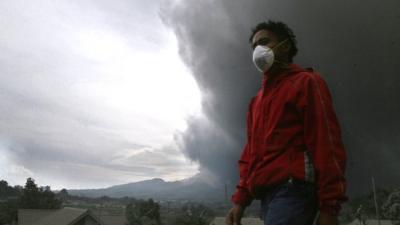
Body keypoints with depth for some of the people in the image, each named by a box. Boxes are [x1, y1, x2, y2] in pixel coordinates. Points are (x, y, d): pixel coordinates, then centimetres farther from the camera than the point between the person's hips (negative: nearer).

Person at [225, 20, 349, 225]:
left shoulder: (305, 82, 2)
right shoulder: (257, 100, 23)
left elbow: (326, 143, -8)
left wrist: (329, 207, -14)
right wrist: (240, 199, 10)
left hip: (292, 190, -7)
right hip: (268, 195, 7)